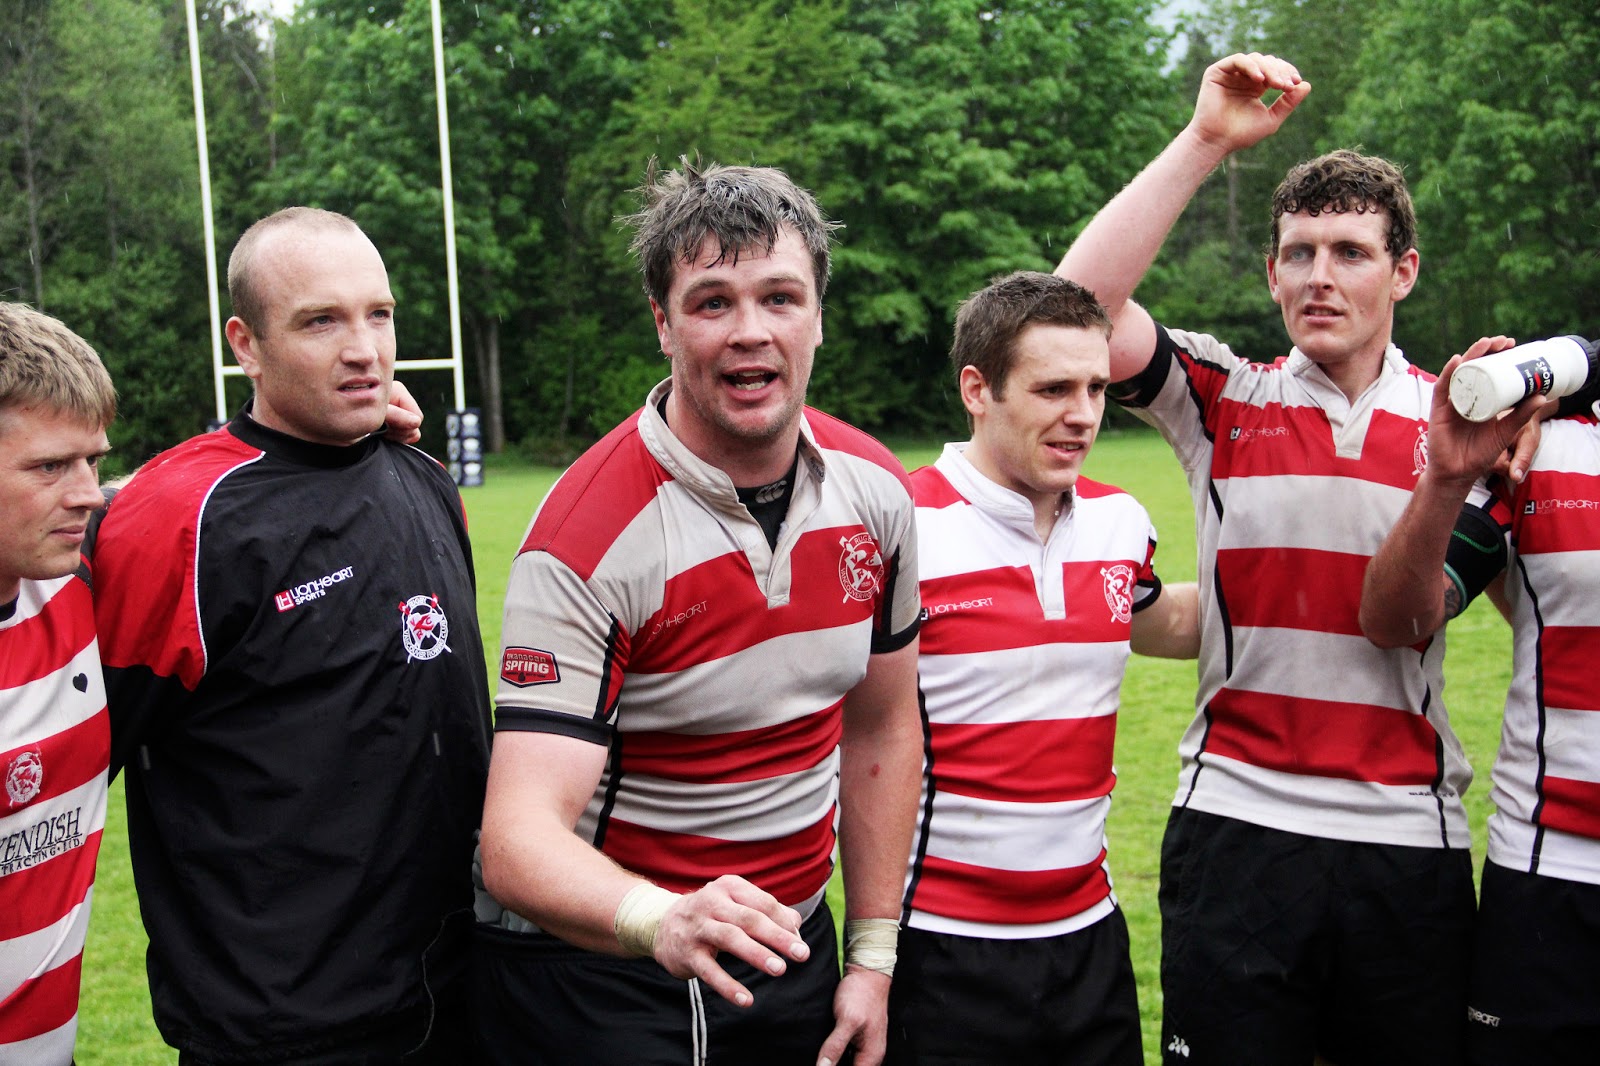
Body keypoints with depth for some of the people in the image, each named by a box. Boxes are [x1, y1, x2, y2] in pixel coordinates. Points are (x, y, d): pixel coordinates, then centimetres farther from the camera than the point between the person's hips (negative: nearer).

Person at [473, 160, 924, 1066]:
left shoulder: (876, 490, -6)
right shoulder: (590, 537, -23)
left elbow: (882, 726, 6)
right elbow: (520, 835, -28)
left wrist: (874, 956, 5)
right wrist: (662, 921, -47)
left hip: (792, 953, 5)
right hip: (597, 971, -5)